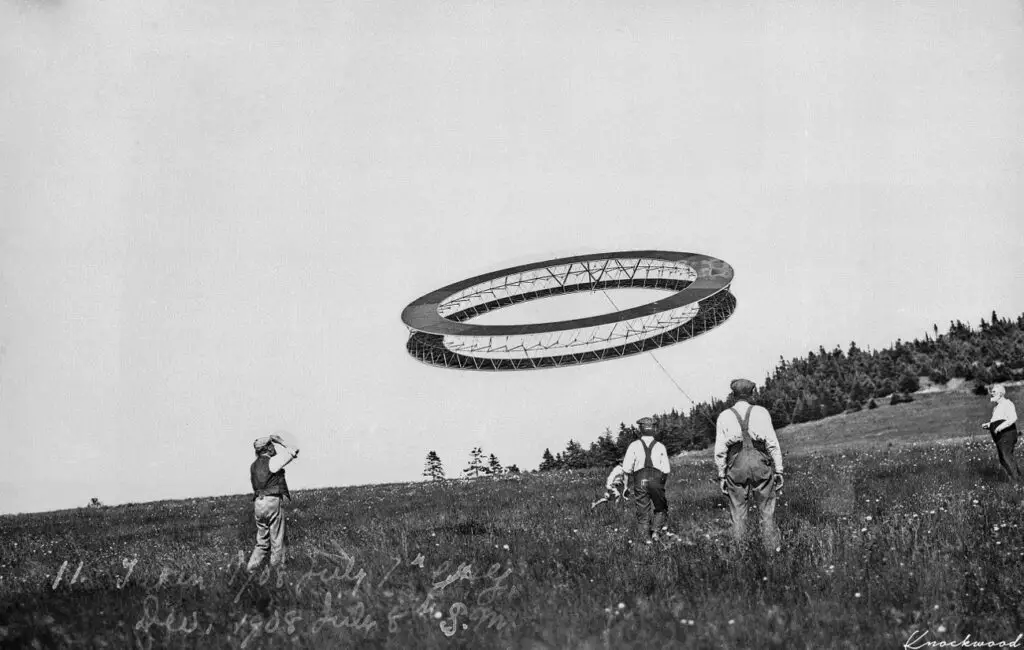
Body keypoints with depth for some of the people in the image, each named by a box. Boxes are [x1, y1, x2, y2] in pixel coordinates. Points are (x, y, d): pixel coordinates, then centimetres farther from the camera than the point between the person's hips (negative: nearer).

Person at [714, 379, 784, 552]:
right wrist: (778, 470, 3)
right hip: (760, 463, -1)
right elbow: (772, 443, 0)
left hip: (736, 466, 1)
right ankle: (772, 549, 5)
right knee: (767, 513, 6)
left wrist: (721, 475, 7)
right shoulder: (761, 412, 2)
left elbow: (720, 450, 2)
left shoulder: (724, 417, 4)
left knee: (738, 515, 5)